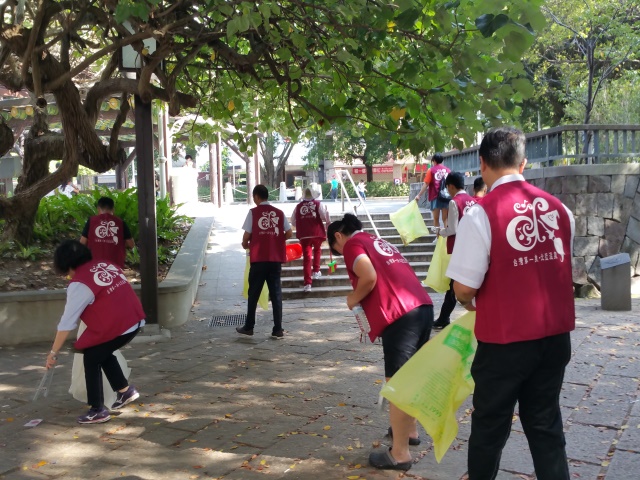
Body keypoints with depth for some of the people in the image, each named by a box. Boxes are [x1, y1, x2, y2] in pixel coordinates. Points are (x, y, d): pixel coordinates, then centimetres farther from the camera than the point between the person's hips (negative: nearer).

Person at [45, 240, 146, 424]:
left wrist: (53, 352, 1)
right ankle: (125, 390, 34)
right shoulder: (105, 265, 11)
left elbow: (67, 322, -7)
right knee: (103, 354, 26)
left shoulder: (79, 284, -9)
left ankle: (98, 410, 16)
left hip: (116, 327, -8)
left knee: (92, 360, 11)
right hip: (135, 320, 8)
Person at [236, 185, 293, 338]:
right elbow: (289, 234, 5)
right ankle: (278, 329, 4)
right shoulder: (279, 213, 6)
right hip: (275, 259, 2)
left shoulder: (253, 212, -4)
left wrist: (245, 245, 15)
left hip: (258, 259, -2)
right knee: (276, 293, 6)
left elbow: (247, 235, -6)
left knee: (253, 293, 9)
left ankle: (249, 327, 19)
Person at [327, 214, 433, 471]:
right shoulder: (380, 242, 27)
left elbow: (369, 278, -13)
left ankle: (400, 453, 9)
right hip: (423, 307, 9)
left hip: (400, 315, -9)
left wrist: (353, 299, 5)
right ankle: (409, 430, 39)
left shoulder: (352, 244, 3)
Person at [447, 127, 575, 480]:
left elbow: (463, 288, -16)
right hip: (555, 335, 5)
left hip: (505, 340, -5)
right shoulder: (559, 208, 1)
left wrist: (471, 304, 6)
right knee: (545, 423, 19)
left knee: (490, 424, 16)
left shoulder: (481, 214, -17)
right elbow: (560, 268, 12)